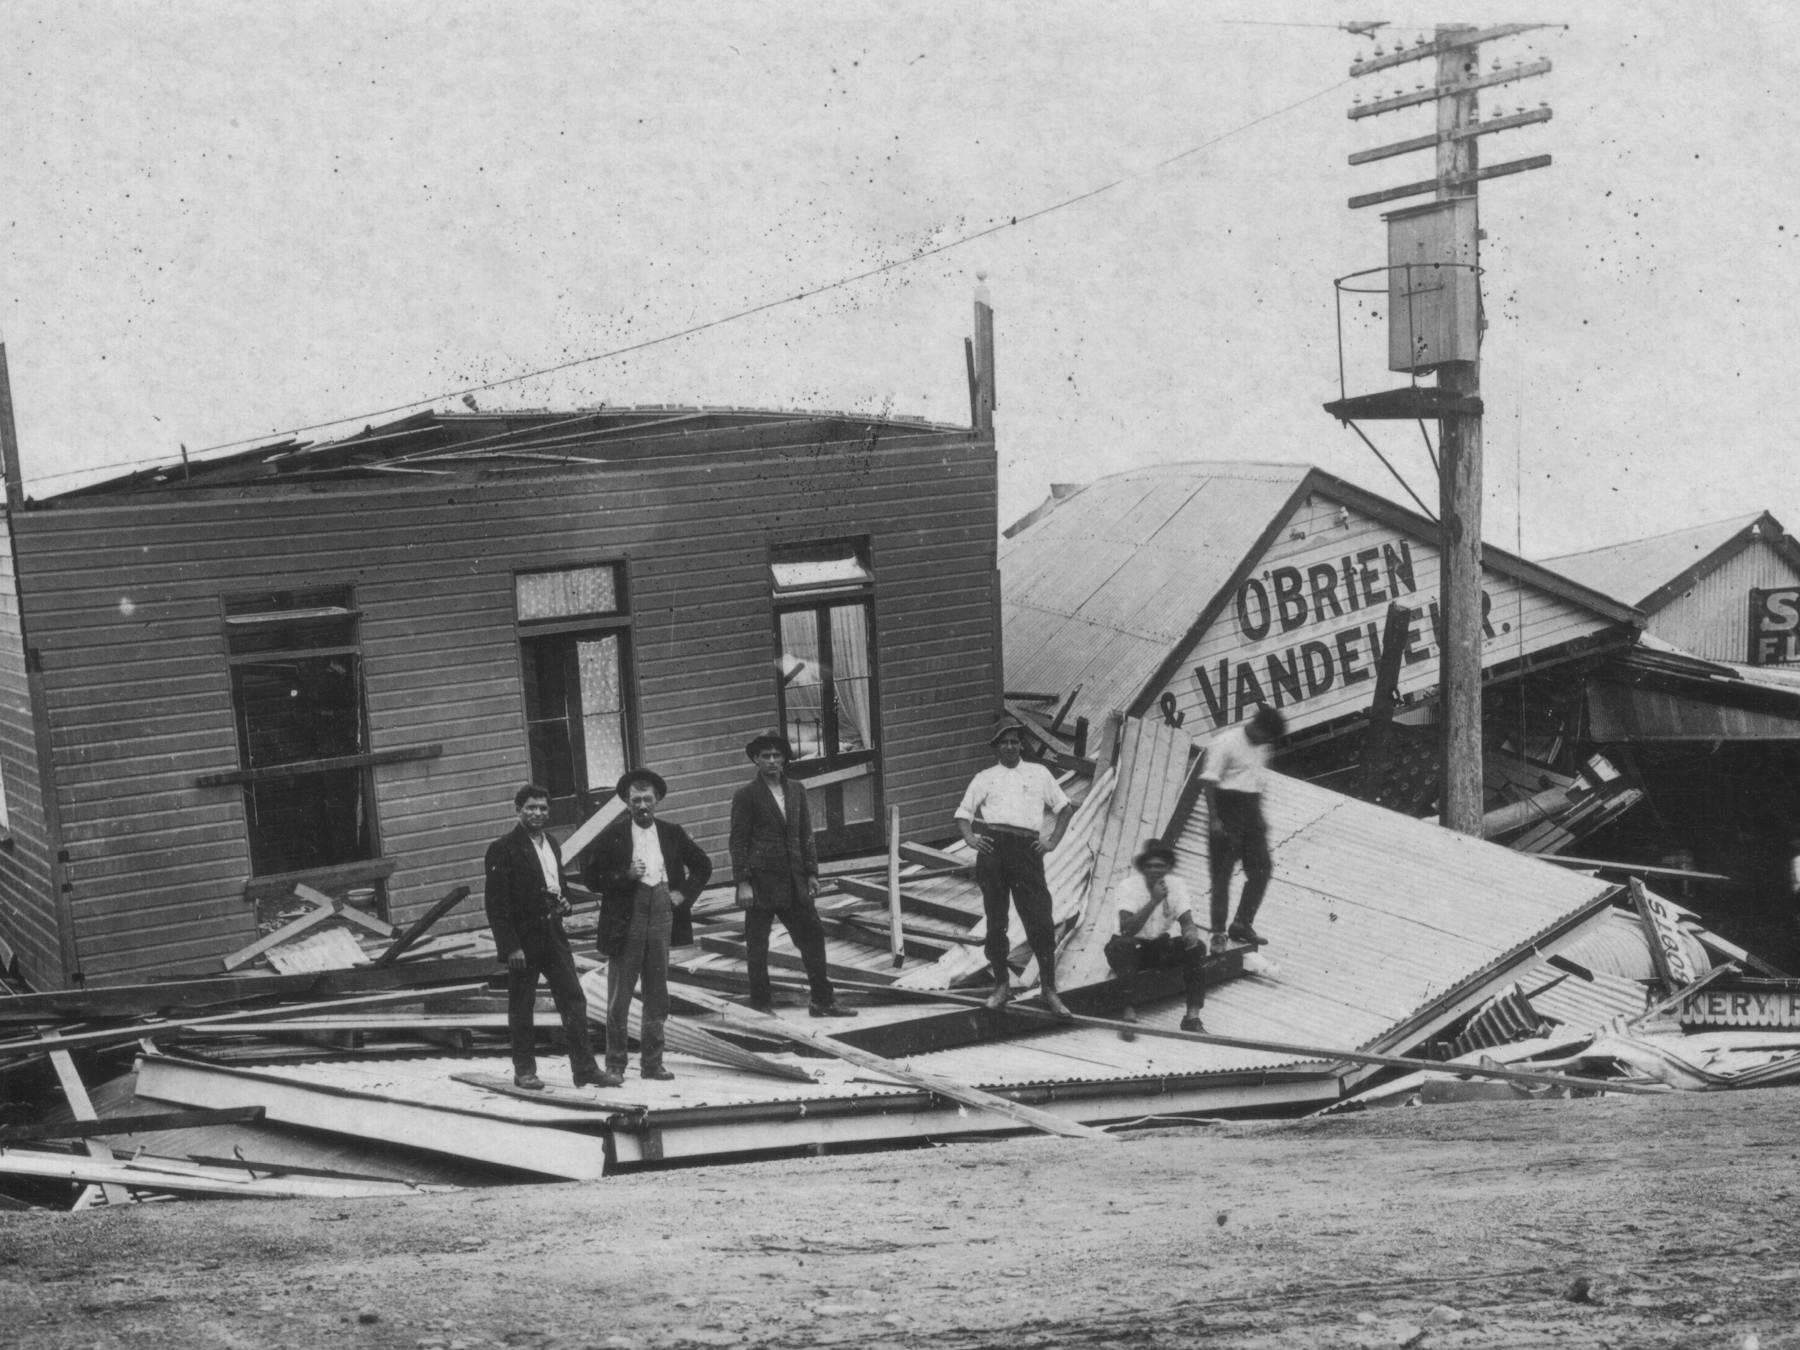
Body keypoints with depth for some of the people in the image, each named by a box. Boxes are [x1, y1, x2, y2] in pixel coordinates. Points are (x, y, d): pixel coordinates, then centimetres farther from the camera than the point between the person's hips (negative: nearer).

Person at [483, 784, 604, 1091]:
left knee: (574, 1001, 1)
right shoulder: (503, 849, -9)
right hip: (523, 940, -6)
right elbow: (496, 903, -13)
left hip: (553, 935, 6)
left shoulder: (551, 845, 13)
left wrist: (562, 902, 4)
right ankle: (524, 1070, 18)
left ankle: (585, 1069, 3)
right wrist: (510, 946, -17)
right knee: (521, 1008, 6)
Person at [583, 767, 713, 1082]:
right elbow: (590, 877, -1)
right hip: (625, 919, -3)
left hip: (661, 914, 3)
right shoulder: (612, 835, -1)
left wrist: (685, 894, 6)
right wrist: (625, 875, -14)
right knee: (619, 996, 1)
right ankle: (615, 1064, 9)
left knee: (657, 994, 8)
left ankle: (652, 1061, 17)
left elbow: (703, 865, 18)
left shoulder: (671, 833, 8)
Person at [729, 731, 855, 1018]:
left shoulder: (796, 790, 11)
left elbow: (806, 834, 14)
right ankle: (760, 1002, 16)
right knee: (757, 944, 3)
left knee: (812, 935, 3)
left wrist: (811, 873, 8)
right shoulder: (746, 795, -5)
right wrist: (742, 883, -12)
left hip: (793, 880, 5)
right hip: (761, 880, -5)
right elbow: (738, 841, -6)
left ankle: (823, 1000, 10)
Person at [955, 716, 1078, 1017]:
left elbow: (1065, 807, 20)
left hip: (1027, 848, -1)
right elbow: (963, 813, 17)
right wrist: (970, 838, -1)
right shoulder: (984, 778, 20)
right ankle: (1001, 984, 14)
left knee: (1041, 919, -7)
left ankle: (1049, 989, 1)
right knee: (995, 920, 3)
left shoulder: (1038, 773, 19)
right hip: (992, 845, 1)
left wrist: (1053, 841, 8)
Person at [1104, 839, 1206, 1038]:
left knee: (1197, 947, -20)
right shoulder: (1130, 885, -20)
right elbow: (1126, 929, -32)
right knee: (1123, 945, -37)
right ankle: (1130, 1015, -34)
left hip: (1162, 946, 4)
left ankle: (1192, 1016, -17)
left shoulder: (1175, 884, -7)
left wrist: (1191, 931, -37)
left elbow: (1186, 920, -12)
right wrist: (1154, 901, -38)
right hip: (1133, 947, -4)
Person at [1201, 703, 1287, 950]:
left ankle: (1241, 925, 15)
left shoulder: (1261, 747, 10)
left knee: (1262, 869, 5)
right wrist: (1214, 819, -18)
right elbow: (1209, 781, -14)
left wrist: (1260, 819, 18)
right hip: (1228, 808, -8)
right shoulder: (1227, 742, -13)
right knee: (1222, 873, -3)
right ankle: (1218, 932, 3)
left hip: (1251, 809, 8)